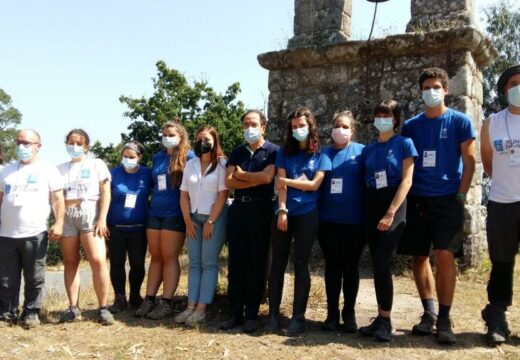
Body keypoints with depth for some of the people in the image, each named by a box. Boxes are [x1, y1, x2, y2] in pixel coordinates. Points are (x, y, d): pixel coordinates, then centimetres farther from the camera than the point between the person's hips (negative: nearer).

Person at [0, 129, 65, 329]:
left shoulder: (48, 169, 2)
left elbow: (58, 199, -2)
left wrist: (58, 223, -13)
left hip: (35, 234, -4)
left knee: (34, 278, 4)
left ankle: (31, 313, 16)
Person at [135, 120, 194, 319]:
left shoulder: (189, 156, -3)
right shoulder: (157, 157, 15)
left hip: (175, 214, -6)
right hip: (154, 212, 6)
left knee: (169, 258, -3)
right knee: (155, 257, 8)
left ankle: (166, 303, 1)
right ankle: (149, 299, 11)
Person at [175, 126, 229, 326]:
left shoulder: (221, 164, -6)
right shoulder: (190, 164, 10)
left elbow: (223, 195, -11)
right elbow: (184, 194, 10)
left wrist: (210, 221, -13)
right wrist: (187, 220, 1)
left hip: (214, 218, -5)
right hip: (194, 218, 5)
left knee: (209, 263, -4)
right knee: (194, 263, 4)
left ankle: (201, 309, -2)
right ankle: (191, 307, 6)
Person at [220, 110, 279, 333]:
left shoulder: (273, 151, 0)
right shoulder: (237, 152, 13)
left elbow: (267, 177, -17)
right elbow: (228, 181, 0)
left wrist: (241, 174, -3)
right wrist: (255, 181, -10)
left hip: (261, 209, -4)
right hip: (238, 208, 4)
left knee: (257, 263, 1)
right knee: (235, 262, 5)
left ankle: (252, 314, 9)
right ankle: (235, 312, 12)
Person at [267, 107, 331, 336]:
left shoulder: (320, 156, 6)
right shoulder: (284, 153, 10)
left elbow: (315, 184, -5)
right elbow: (280, 184, 0)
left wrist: (287, 181, -5)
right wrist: (282, 211, -12)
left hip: (307, 215, -2)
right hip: (284, 213, 2)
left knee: (300, 264, 0)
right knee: (278, 263, 2)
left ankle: (298, 317, 5)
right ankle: (273, 314, 9)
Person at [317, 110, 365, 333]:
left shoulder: (361, 152, 2)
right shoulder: (324, 153, 9)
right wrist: (315, 214, 2)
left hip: (354, 220, -2)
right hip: (328, 220, 2)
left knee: (350, 266, 6)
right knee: (332, 265, 7)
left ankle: (349, 313, 17)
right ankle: (332, 313, 16)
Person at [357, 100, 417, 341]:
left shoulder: (404, 144, -2)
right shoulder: (368, 149, 12)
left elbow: (406, 181, -10)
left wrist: (390, 213, -17)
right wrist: (364, 210, 2)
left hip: (394, 204, -5)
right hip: (371, 206, 5)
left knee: (381, 261, -14)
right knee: (376, 263, 5)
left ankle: (385, 321, -4)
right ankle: (381, 318, 13)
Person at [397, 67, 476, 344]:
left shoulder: (460, 121, 2)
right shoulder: (411, 126, 8)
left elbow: (469, 161, 1)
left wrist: (461, 195, -6)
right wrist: (405, 196, 4)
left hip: (447, 199, -3)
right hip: (417, 200, 3)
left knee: (444, 256, -12)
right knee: (418, 257, 5)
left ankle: (444, 319, -1)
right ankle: (429, 312, 19)